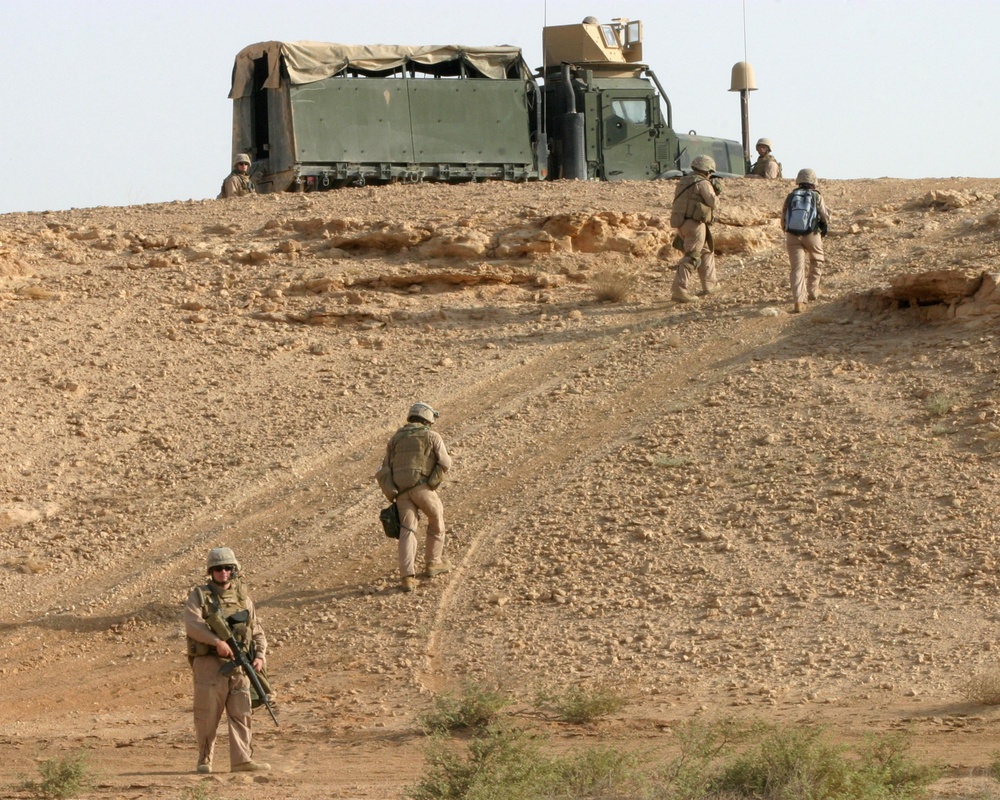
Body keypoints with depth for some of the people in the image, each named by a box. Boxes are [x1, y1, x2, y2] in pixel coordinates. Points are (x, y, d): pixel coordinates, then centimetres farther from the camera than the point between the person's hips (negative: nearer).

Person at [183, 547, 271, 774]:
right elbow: (192, 624, -13)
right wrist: (217, 641, -24)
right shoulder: (199, 596, 3)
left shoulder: (243, 599, 16)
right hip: (209, 664, -4)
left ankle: (242, 759, -3)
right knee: (207, 715, -2)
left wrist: (259, 655, -1)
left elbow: (257, 632, 17)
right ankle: (205, 760, 7)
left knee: (241, 713, -2)